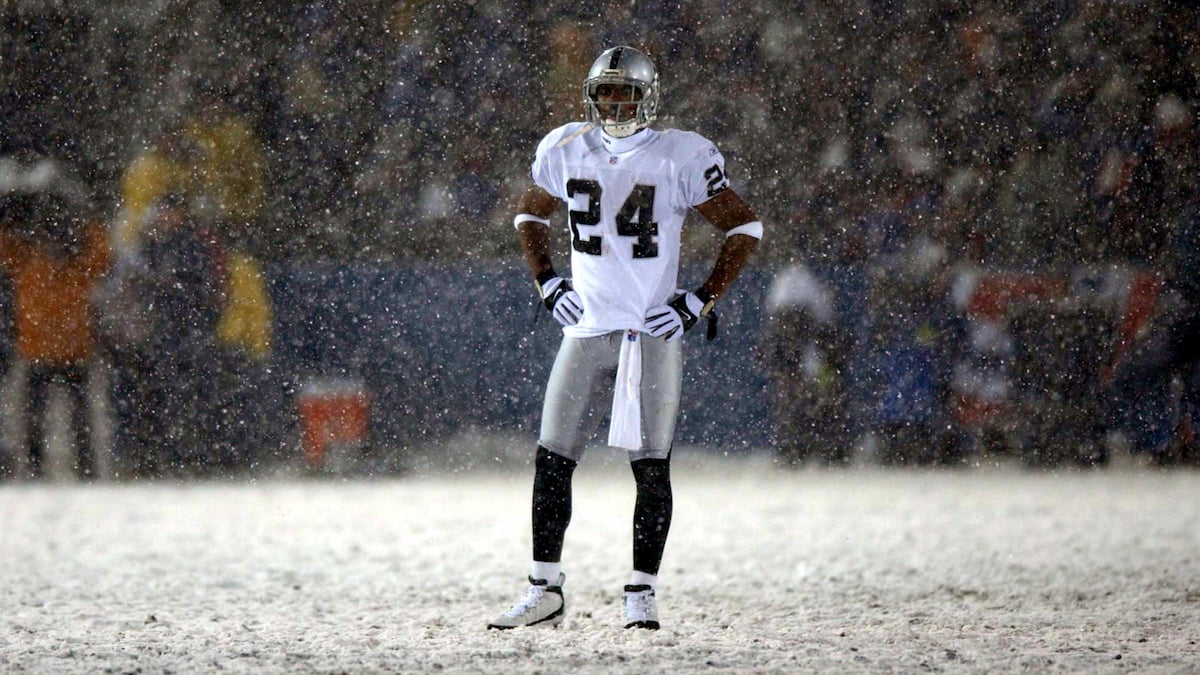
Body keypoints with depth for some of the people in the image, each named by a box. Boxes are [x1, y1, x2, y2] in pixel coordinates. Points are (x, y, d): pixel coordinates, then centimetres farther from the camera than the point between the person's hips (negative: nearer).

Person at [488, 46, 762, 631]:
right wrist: (545, 283, 10)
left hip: (652, 332, -3)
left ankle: (642, 595, 6)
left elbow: (743, 228, 0)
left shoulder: (681, 158, -5)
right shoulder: (566, 151, 7)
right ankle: (544, 593, 9)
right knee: (552, 461, 1)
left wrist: (701, 301, -7)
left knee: (651, 467, -3)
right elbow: (529, 214, 24)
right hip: (586, 329, 3)